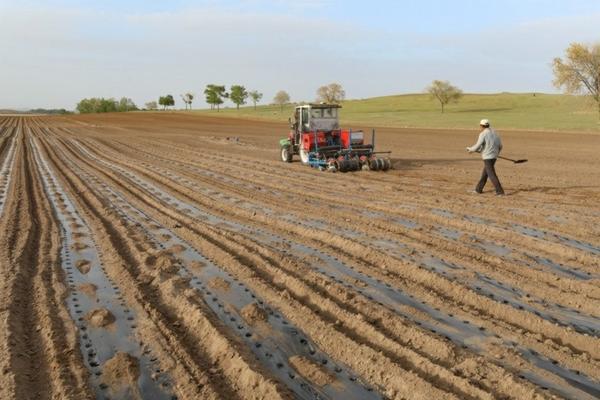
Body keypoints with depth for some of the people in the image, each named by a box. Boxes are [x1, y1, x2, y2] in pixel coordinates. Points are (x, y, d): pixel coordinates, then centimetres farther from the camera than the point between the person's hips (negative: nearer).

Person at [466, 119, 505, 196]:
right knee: (485, 173, 18)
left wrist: (470, 149, 5)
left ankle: (500, 191, -9)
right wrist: (496, 153, 28)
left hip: (487, 157, -8)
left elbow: (477, 146, -14)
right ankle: (478, 189, 28)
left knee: (492, 175, -6)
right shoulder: (495, 133, 10)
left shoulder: (483, 134, -12)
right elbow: (500, 146, 11)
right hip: (494, 156, 8)